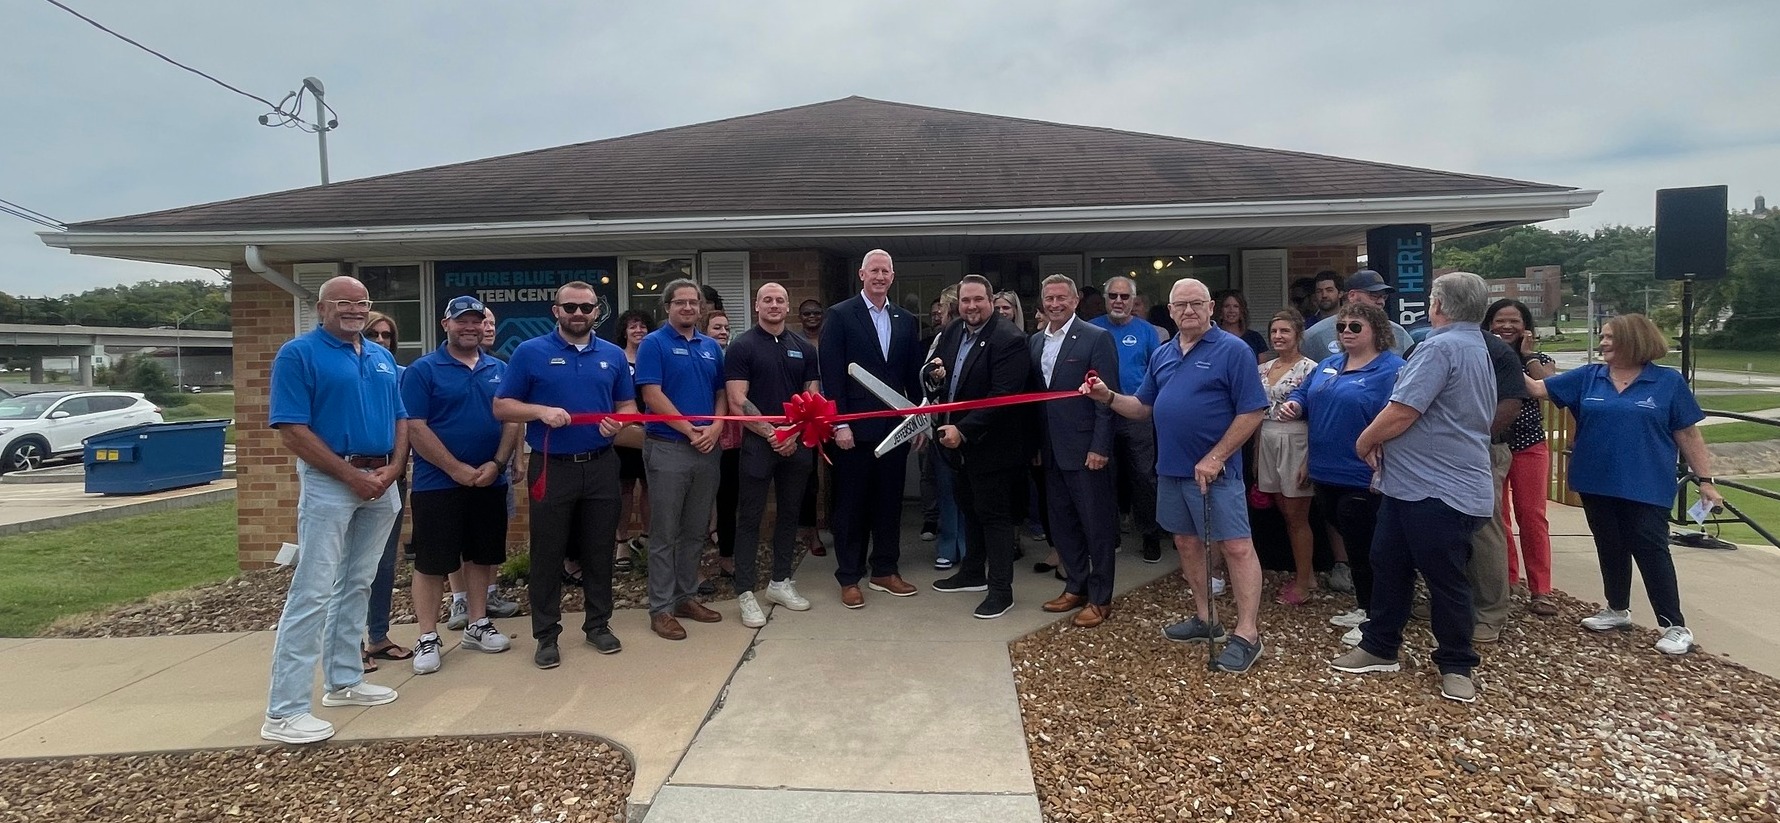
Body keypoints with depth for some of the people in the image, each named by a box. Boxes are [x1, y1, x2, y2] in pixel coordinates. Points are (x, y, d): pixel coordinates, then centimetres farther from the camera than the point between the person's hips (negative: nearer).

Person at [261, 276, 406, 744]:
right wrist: (352, 475, -15)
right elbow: (291, 432, -14)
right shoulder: (298, 354, -7)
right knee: (313, 591, -8)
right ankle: (284, 711, -4)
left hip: (382, 483, 7)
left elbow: (400, 418, 14)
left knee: (357, 585, 14)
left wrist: (394, 467, -4)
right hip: (329, 482, -7)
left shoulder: (382, 357, 13)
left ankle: (344, 681, 26)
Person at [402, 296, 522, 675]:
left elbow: (512, 421, 6)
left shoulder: (500, 370, 9)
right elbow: (415, 428, -11)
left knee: (482, 555, 13)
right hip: (437, 484, -4)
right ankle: (427, 638, 11)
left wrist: (496, 464, -9)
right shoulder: (422, 370, -5)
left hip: (490, 482, 5)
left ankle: (477, 625, 26)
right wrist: (457, 469, -15)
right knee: (432, 562, 1)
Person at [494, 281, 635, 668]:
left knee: (598, 550, 11)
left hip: (601, 466, 3)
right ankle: (546, 634, 15)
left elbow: (628, 406, 14)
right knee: (547, 553, 4)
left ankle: (598, 624, 24)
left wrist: (617, 422, -9)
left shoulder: (613, 355, 8)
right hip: (551, 467, -2)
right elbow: (501, 407, -1)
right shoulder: (530, 352, -1)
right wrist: (541, 411, -19)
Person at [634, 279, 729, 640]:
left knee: (695, 531, 13)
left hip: (708, 448, 6)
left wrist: (716, 427, -7)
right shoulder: (654, 344, -5)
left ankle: (687, 596, 24)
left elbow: (721, 393, 13)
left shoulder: (711, 347, 13)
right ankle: (661, 608, 7)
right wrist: (690, 431, -14)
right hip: (668, 448, -6)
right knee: (665, 534, 0)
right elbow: (652, 395, -13)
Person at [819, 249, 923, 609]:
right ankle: (849, 578, 15)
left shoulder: (906, 321, 11)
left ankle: (885, 571, 24)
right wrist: (840, 424, -14)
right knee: (851, 505, 5)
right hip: (855, 427, -4)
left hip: (894, 427, 5)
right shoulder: (840, 315, -4)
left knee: (889, 502, 11)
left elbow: (912, 376, 13)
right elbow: (832, 375, -9)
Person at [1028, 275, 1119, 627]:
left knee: (1096, 525, 3)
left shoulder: (1096, 338, -9)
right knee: (1062, 522, 14)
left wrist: (1100, 447, -16)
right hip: (1051, 450, 7)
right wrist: (1036, 445, 10)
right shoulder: (1036, 341, 10)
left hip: (1085, 449, -6)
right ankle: (1075, 586, 28)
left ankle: (1100, 598, 13)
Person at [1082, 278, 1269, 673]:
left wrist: (1214, 458, -18)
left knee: (1237, 548, -5)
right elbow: (1144, 407, 17)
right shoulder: (1162, 355, 12)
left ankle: (1247, 634, 1)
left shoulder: (1233, 350, -9)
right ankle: (1204, 619, 29)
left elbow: (1252, 412, -13)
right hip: (1171, 468, 7)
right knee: (1186, 543, 15)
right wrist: (1109, 396, -2)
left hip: (1214, 470, -7)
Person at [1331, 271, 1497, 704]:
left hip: (1440, 491, -11)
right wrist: (1382, 438, 6)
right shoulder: (1475, 347, 17)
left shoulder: (1440, 347, -19)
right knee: (1388, 565, 15)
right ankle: (1379, 646, 26)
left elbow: (1402, 413, -22)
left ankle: (1457, 666, 18)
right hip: (1409, 484, 11)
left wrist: (1365, 441, -4)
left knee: (1445, 580, 3)